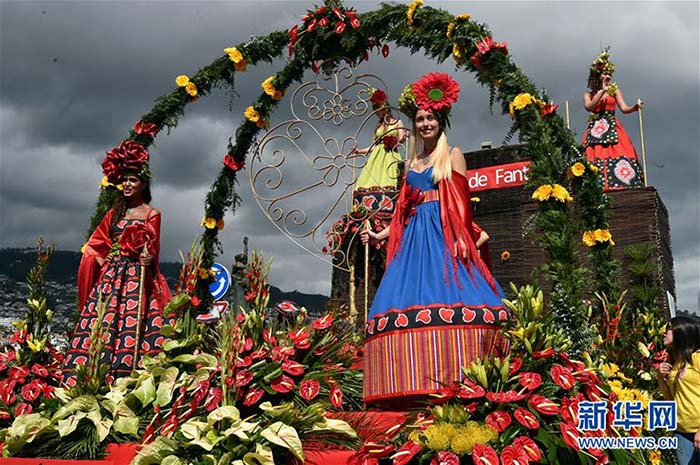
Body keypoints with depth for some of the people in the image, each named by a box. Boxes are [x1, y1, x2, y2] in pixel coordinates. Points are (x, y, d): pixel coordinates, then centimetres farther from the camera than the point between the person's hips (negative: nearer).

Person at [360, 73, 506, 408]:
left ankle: (455, 380, -17)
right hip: (414, 239, 5)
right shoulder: (412, 163, 23)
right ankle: (418, 385, -8)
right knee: (410, 299, -7)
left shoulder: (453, 155, 9)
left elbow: (461, 201, -2)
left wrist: (460, 238, -14)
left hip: (444, 238, -5)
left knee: (449, 297, -18)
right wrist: (380, 235, 18)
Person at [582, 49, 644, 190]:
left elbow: (624, 108, 5)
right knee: (594, 155, -15)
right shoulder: (588, 95, 16)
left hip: (612, 128, 0)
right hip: (595, 129, 0)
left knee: (617, 153, -18)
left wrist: (635, 107, -15)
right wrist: (602, 91, -6)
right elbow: (589, 107, -6)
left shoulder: (614, 90, 16)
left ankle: (622, 184, -25)